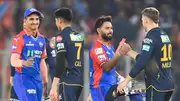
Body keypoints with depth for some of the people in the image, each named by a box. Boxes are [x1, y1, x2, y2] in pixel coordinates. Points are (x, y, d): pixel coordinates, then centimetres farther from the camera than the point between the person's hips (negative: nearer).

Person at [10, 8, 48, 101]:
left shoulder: (41, 39, 14)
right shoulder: (20, 38, -8)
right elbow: (13, 61, -16)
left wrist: (45, 83, 19)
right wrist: (24, 63, -37)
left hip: (38, 79, 7)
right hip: (23, 78, -7)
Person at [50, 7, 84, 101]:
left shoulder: (62, 37, -8)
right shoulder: (79, 36, 15)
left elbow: (60, 63, -16)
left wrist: (54, 88, -18)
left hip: (68, 82, -8)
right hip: (79, 81, 8)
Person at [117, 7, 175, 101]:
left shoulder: (151, 37, -13)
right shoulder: (165, 36, 13)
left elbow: (141, 63, -21)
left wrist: (126, 81, -17)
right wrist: (130, 52, 29)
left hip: (156, 86, -8)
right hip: (168, 85, 8)